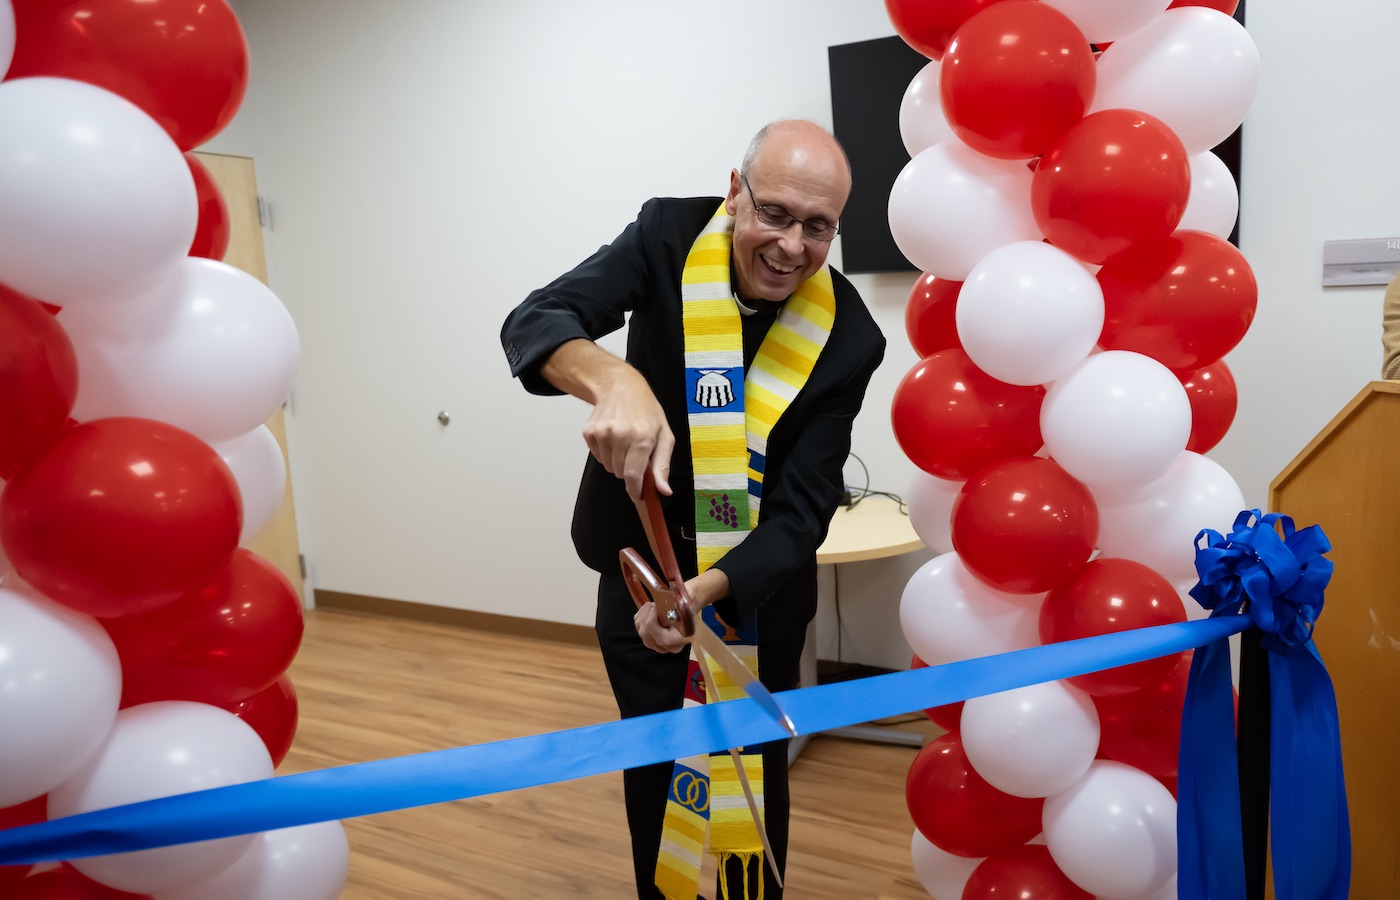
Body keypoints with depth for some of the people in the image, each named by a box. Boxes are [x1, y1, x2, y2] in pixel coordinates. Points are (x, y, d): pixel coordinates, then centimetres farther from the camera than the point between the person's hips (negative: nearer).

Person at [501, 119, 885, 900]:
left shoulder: (846, 336, -20)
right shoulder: (668, 237, -16)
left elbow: (803, 510, -21)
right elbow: (533, 323, -27)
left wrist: (708, 591, -39)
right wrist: (615, 382, -48)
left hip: (759, 580, 0)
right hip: (640, 562, 1)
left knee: (758, 767, 15)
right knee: (651, 764, 14)